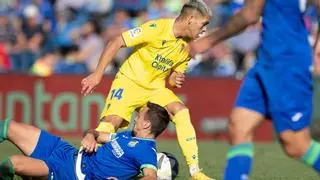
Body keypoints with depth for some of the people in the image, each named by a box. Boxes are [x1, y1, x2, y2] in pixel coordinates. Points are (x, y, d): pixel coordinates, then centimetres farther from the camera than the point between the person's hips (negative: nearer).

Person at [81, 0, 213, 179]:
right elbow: (116, 43, -19)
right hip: (130, 81, -5)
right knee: (112, 121, -23)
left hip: (156, 87, 5)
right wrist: (98, 74, -22)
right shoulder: (156, 28, -21)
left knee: (181, 112, -16)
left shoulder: (187, 47, -1)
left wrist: (174, 80, -13)